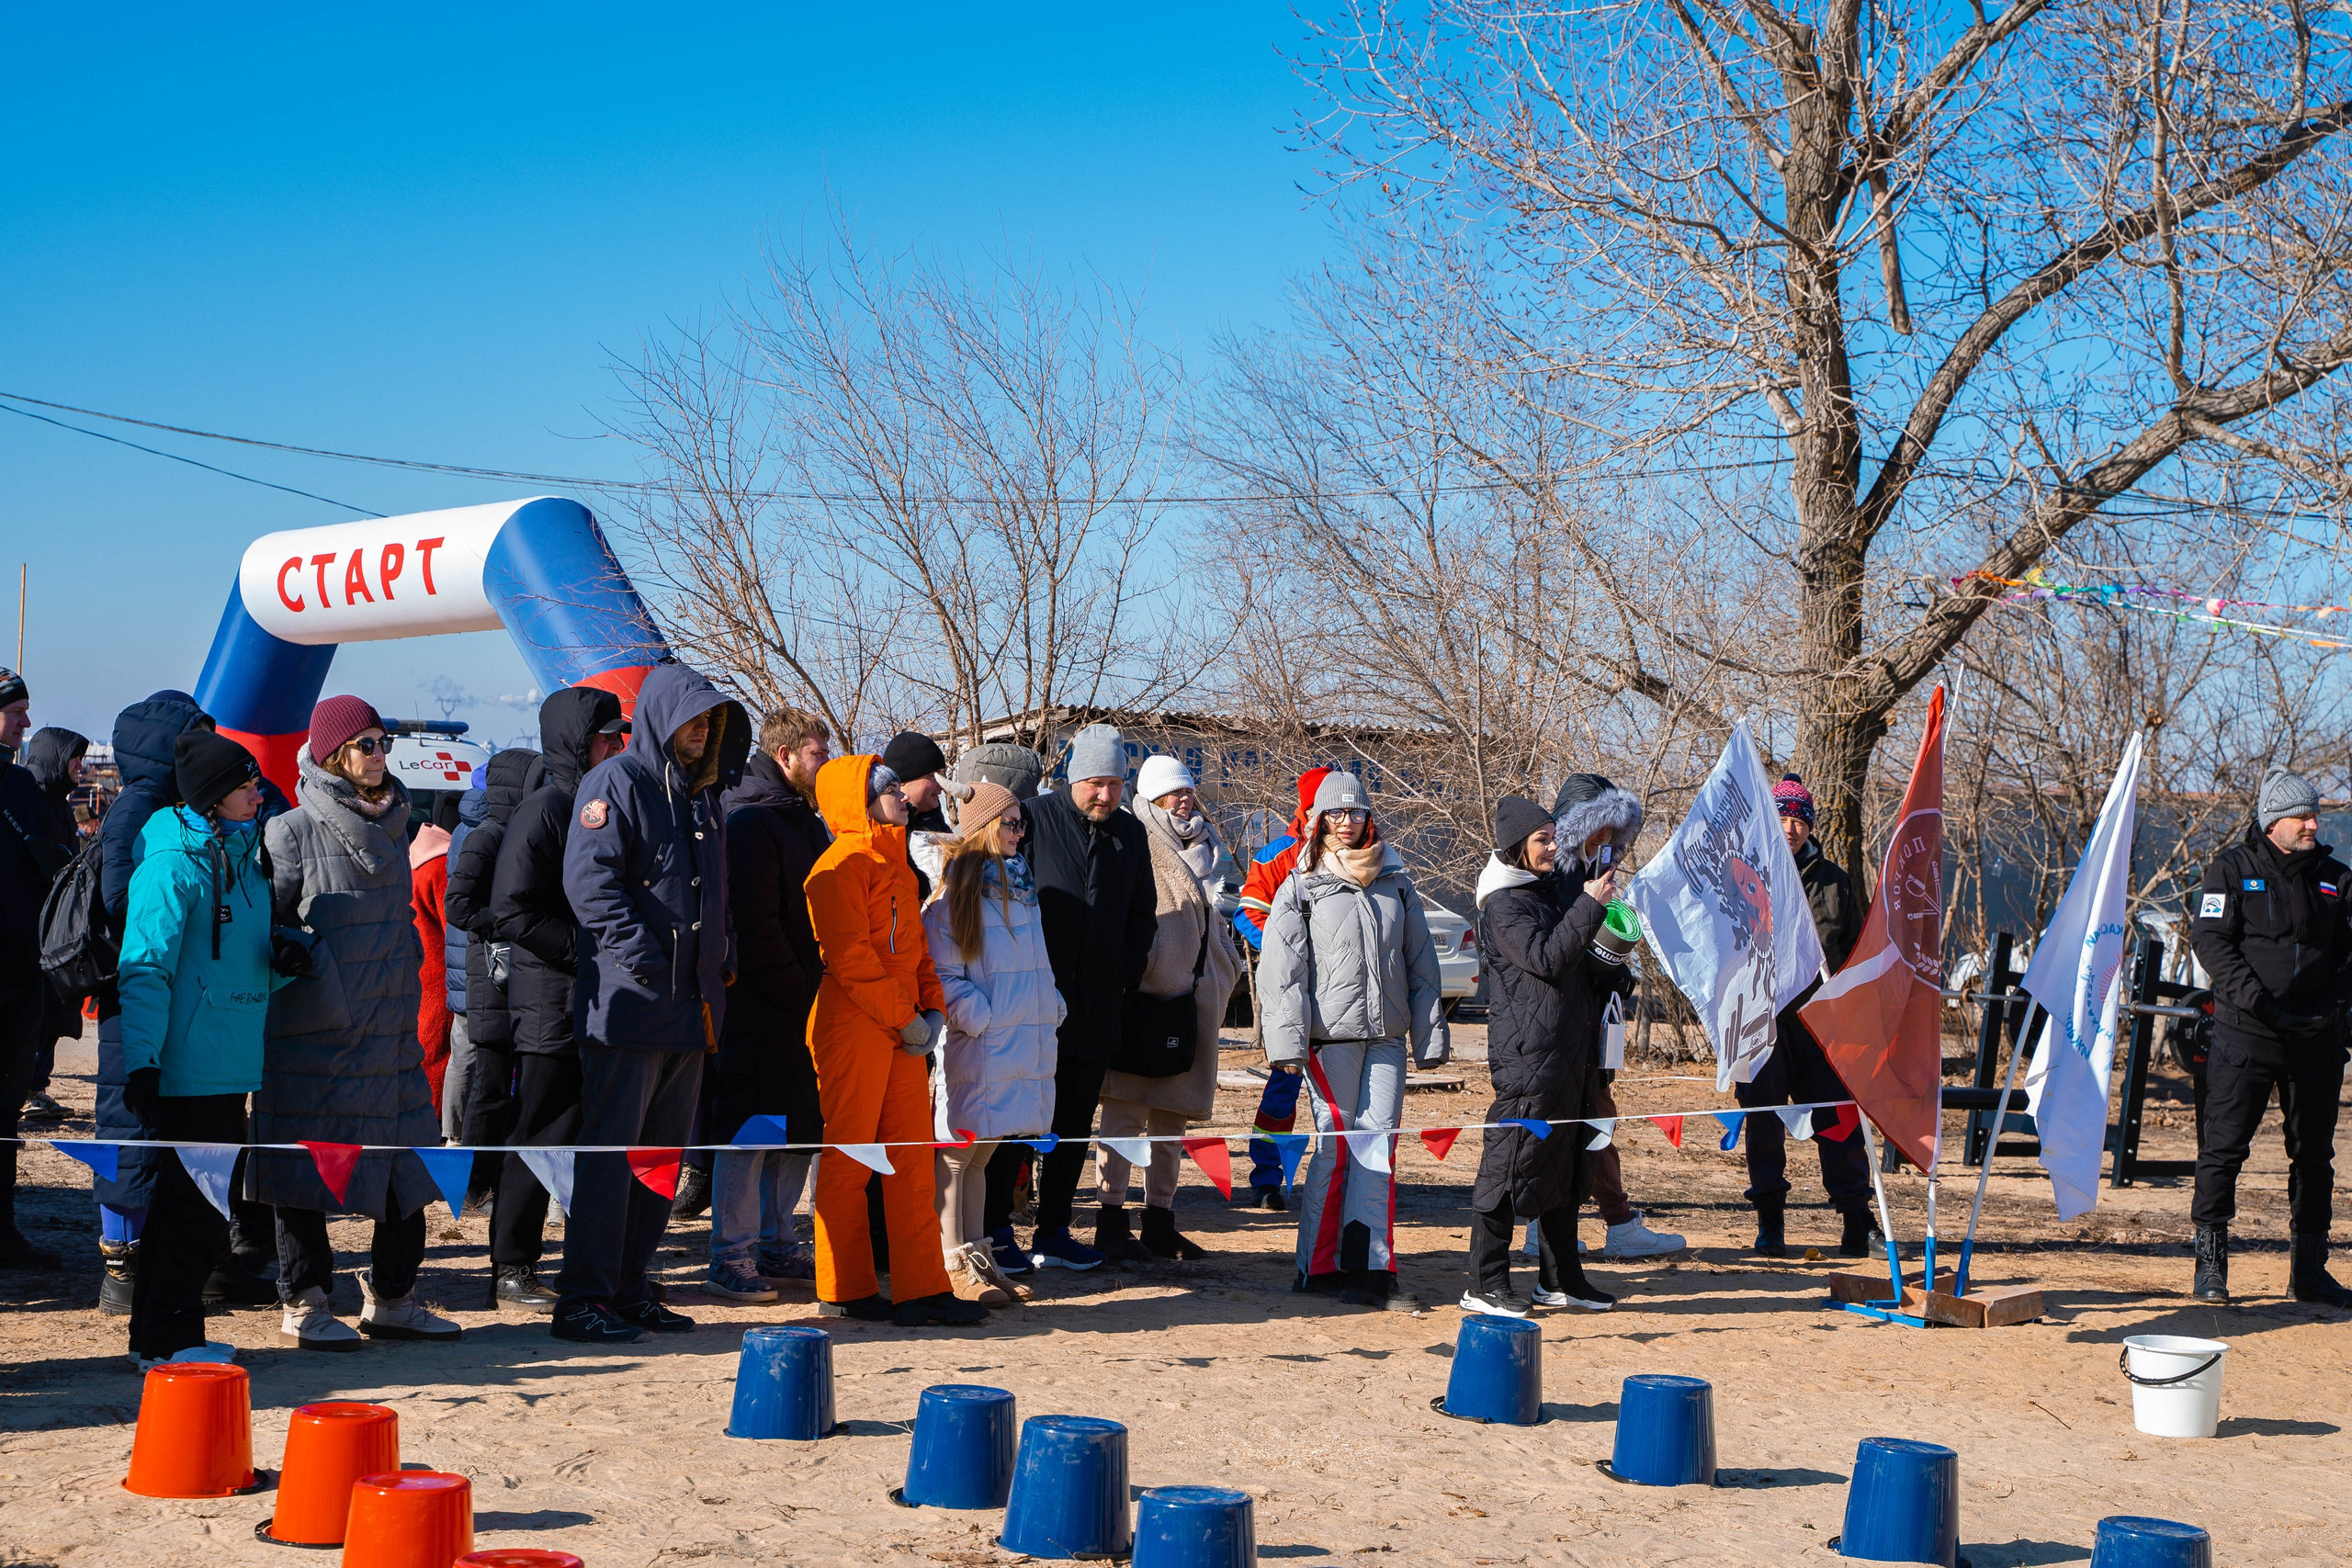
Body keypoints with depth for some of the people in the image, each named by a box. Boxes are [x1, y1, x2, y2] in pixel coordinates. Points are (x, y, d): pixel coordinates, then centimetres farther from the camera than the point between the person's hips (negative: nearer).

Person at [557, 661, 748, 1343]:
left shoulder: (703, 795, 19)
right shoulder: (617, 782, -7)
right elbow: (588, 881, -18)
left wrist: (720, 960, 13)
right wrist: (643, 956, -21)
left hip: (690, 1007, 8)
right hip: (628, 1004, -8)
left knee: (663, 1155, 12)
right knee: (609, 1151, -6)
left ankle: (629, 1289, 20)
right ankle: (583, 1299, -2)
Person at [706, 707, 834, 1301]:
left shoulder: (809, 823, 18)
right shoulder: (751, 822, -12)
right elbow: (755, 926, -18)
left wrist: (821, 991, 9)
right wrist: (801, 995, -16)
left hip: (805, 1005, 9)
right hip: (760, 1008, -9)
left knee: (802, 1127, 11)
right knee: (750, 1127, -4)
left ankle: (775, 1242, 21)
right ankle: (732, 1254, 3)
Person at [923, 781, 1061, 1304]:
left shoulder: (1022, 888, 16)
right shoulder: (955, 892, -8)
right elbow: (940, 973, -13)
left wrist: (1050, 1006, 12)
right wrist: (982, 1017, -19)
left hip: (1027, 1040, 8)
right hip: (976, 1045, -7)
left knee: (980, 1151, 14)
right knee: (957, 1152, -2)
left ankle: (978, 1256, 19)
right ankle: (955, 1265, 1)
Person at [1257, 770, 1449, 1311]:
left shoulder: (1395, 882, 13)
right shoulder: (1301, 887, 3)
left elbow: (1421, 962, 15)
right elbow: (1281, 969, -2)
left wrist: (1431, 1033, 11)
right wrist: (1288, 1040, -11)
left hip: (1386, 1037, 4)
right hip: (1330, 1036, -3)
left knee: (1379, 1144, -2)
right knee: (1336, 1145, -2)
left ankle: (1368, 1268, -1)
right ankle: (1320, 1267, 7)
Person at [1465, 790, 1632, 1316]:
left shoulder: (1555, 889, 17)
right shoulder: (1504, 904, -9)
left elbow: (1578, 964, 30)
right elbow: (1547, 958, -20)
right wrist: (1590, 906, -14)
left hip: (1571, 1051, 9)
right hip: (1527, 1053, -9)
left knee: (1565, 1165, 12)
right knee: (1512, 1161, -7)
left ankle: (1561, 1278, 20)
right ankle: (1485, 1283, -3)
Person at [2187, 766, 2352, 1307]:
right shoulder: (2233, 868, -1)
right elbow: (2209, 938, -8)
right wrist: (2255, 999, -18)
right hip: (2247, 1034, -4)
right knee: (2224, 1145, -5)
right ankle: (2210, 1263, 4)